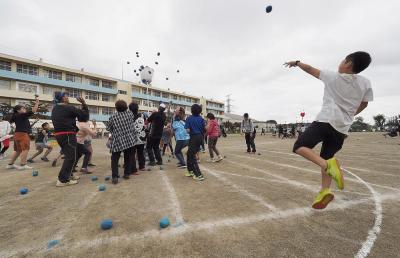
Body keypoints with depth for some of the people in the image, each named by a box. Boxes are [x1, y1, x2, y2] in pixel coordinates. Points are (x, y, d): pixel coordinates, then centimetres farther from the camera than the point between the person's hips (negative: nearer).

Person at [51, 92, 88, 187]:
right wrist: (84, 103, 2)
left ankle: (69, 174, 29)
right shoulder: (68, 108, -11)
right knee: (71, 157, -6)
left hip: (58, 134, 10)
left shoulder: (54, 109, 16)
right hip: (68, 135, -9)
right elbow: (84, 114, -10)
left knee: (68, 155, 20)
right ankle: (62, 180, -7)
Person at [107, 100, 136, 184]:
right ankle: (127, 174, 24)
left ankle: (115, 177, 2)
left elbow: (108, 128, 3)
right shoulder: (130, 113, -3)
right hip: (130, 140, 2)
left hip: (118, 141, -2)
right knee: (128, 158, 17)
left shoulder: (113, 117, -6)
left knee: (114, 159, 11)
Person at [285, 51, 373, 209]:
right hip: (342, 128, 6)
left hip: (325, 121, -6)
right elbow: (363, 104, 24)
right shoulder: (365, 83, 14)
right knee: (325, 158, 14)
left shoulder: (332, 76, 3)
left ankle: (328, 164, -30)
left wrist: (296, 63, 29)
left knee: (299, 147, -8)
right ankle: (325, 191, 0)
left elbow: (310, 69, 13)